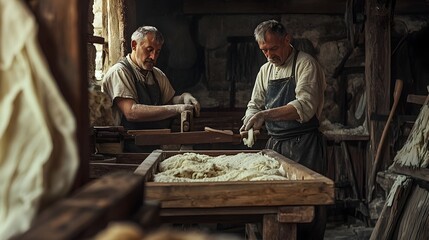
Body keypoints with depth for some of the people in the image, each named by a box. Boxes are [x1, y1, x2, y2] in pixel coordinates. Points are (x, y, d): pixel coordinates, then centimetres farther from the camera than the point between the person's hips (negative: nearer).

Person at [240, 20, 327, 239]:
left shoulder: (305, 64, -8)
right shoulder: (265, 70, 13)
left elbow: (305, 106, -21)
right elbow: (255, 105, 19)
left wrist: (266, 114, -28)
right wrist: (250, 121, -4)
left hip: (304, 145, -6)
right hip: (274, 144, 6)